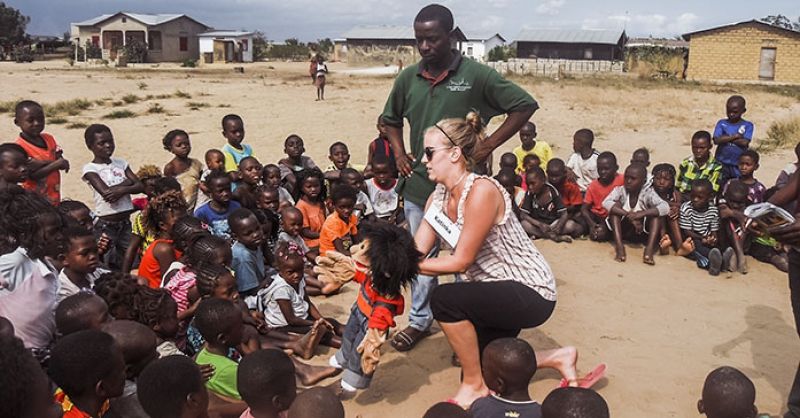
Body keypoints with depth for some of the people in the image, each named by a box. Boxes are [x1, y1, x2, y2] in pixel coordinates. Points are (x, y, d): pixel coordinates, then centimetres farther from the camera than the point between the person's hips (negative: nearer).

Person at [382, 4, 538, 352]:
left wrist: (488, 145, -10)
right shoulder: (408, 78, 3)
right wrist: (399, 154, 5)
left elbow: (525, 105, -6)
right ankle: (419, 319, 34)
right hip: (418, 184, 4)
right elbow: (390, 119, 21)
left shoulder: (475, 74, -10)